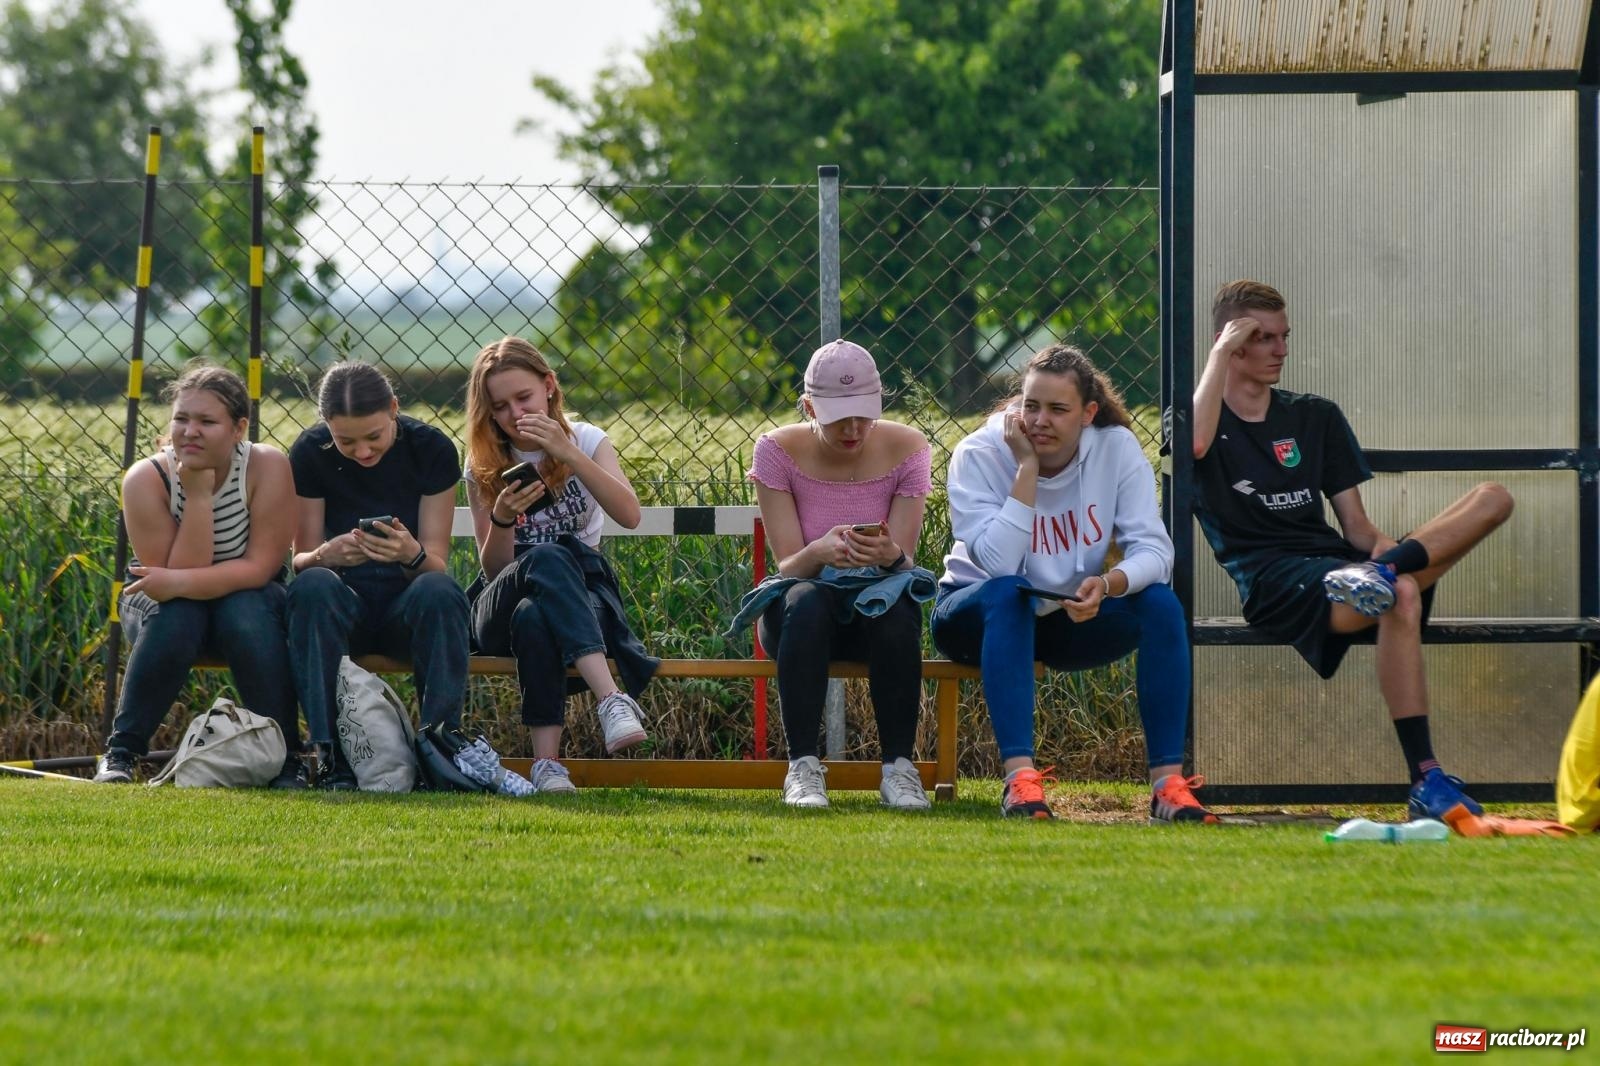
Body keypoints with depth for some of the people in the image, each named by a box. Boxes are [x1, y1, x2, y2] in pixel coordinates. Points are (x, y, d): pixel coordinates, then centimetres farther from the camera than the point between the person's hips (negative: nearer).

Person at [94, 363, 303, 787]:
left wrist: (179, 583, -37)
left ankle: (287, 756, -23)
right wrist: (198, 495, -34)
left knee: (246, 614, -34)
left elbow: (260, 567, -25)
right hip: (166, 601, 0)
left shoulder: (267, 467, -22)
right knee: (174, 618, -34)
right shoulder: (147, 479, -21)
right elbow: (177, 573, -25)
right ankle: (120, 751, -20)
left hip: (248, 598, 0)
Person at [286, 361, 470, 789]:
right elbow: (300, 560, -5)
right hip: (342, 603, 0)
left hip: (406, 605, 0)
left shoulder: (431, 449, -7)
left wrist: (412, 554, -33)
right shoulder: (311, 453, -6)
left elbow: (436, 563, -8)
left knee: (440, 592, -35)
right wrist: (328, 554, -30)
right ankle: (332, 756, -34)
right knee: (312, 586, -34)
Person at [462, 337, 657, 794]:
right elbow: (493, 571, 0)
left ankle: (547, 762, -46)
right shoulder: (485, 467, 6)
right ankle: (612, 699, -55)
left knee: (533, 617, -39)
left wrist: (569, 454, -25)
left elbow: (629, 515, -15)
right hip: (500, 610, 0)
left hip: (583, 594, 0)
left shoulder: (586, 441, 4)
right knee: (547, 559, -37)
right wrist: (502, 519, -20)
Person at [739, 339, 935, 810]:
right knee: (805, 600, -37)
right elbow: (787, 565, -13)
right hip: (800, 607, -1)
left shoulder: (905, 448, -6)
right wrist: (819, 552, -37)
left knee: (895, 604, -36)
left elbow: (904, 562, -10)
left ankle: (899, 766, -29)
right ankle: (803, 767, -35)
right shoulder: (778, 450, -9)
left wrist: (890, 556, -36)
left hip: (878, 600, 1)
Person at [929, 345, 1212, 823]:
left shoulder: (1117, 448, -11)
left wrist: (1108, 583, -39)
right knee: (1006, 594, -38)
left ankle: (1168, 783, -25)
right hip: (977, 616, -3)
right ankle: (1020, 780, -46)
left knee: (1161, 603, -24)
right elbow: (999, 566, -31)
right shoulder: (979, 456, -18)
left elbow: (1154, 550, -18)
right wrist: (1027, 469, -30)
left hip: (1071, 620, 3)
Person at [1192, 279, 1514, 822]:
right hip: (1273, 580, -6)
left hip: (1338, 566, 6)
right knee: (1401, 595, -38)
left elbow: (1355, 525, 18)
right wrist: (1221, 352, -7)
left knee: (1493, 498, -12)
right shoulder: (1202, 416, 10)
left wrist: (1388, 553, -6)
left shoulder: (1315, 416, 24)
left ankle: (1387, 571, -39)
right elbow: (1196, 444, -19)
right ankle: (1426, 783, -43)